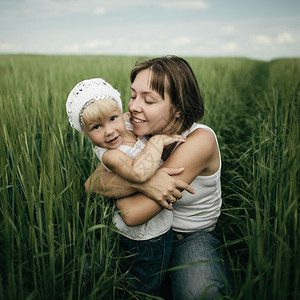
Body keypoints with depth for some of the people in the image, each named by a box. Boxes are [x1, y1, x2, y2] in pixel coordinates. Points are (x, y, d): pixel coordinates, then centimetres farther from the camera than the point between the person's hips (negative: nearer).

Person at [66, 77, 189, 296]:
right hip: (149, 237, -8)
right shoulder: (109, 154, -31)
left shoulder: (130, 127, -6)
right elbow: (139, 172, -51)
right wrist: (158, 140, -37)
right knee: (146, 289, 17)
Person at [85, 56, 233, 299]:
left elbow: (133, 214, -30)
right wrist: (140, 181, -36)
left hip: (194, 237, -4)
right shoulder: (139, 134, -10)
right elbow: (91, 184, -20)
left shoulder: (200, 140, -27)